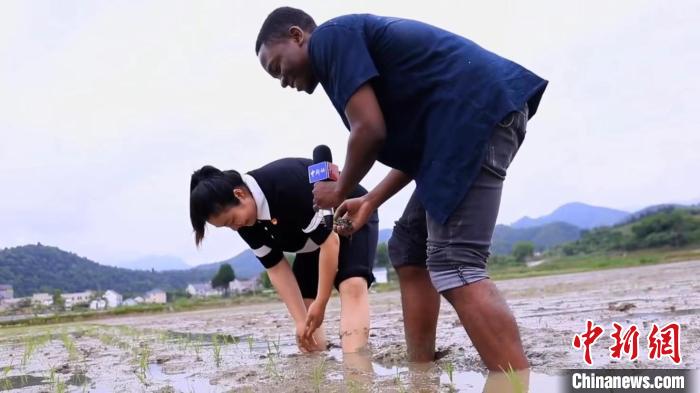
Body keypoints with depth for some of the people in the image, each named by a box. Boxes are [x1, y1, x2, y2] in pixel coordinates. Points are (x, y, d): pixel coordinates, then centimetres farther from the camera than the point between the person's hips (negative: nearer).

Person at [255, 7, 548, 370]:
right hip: (473, 119, 11)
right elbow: (417, 144, 25)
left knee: (454, 265, -18)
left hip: (478, 110, -11)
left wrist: (340, 192, 3)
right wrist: (370, 202, 26)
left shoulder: (328, 37, -3)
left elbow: (370, 130, -15)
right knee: (409, 249, 13)